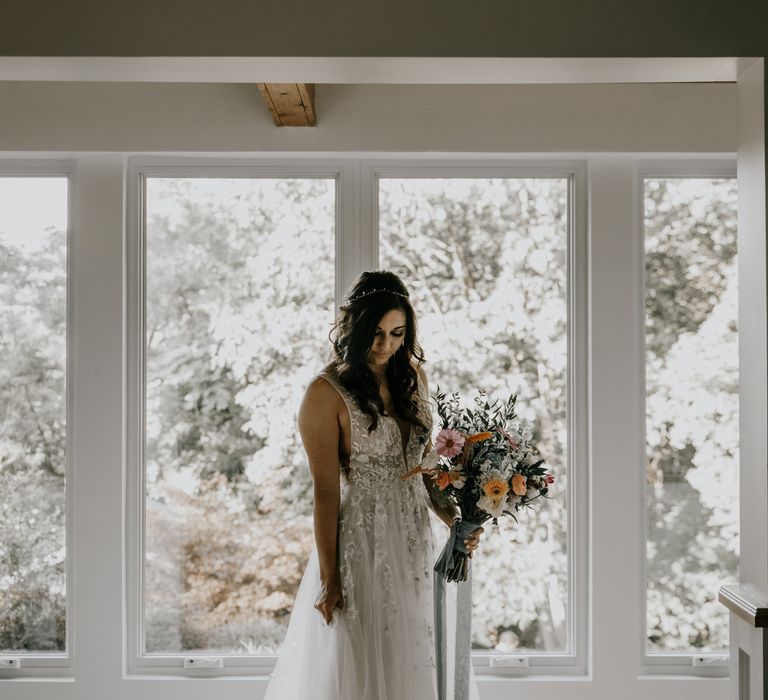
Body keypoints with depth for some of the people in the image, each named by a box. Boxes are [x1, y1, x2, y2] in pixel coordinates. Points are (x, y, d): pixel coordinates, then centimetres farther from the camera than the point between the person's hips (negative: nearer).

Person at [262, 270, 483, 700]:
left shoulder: (414, 377, 7)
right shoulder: (327, 394, -12)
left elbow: (426, 465, 12)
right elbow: (326, 491, -13)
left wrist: (455, 520, -3)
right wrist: (328, 578, -13)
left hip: (415, 540, 6)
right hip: (359, 542, -6)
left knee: (416, 665, 14)